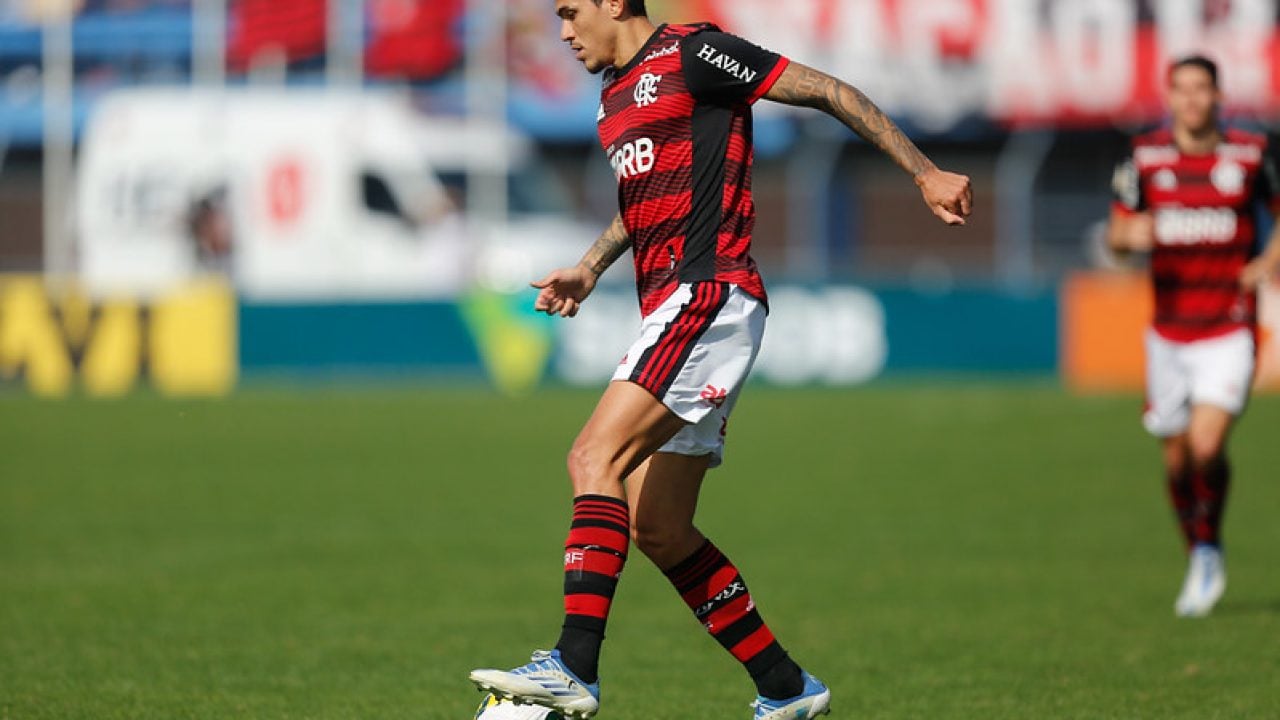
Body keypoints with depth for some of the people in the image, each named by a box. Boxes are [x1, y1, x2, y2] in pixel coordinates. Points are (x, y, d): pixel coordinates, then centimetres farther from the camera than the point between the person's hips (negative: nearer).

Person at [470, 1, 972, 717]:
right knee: (657, 529, 7)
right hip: (673, 309, 10)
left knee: (596, 457, -22)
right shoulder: (617, 94, 21)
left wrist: (926, 172, -7)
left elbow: (826, 92, -5)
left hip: (710, 296, -10)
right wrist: (590, 268, 23)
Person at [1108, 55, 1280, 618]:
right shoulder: (1145, 158, 1)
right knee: (1177, 458, 7)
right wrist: (1129, 235, -17)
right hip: (1170, 331, 3)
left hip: (1229, 330, -2)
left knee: (1207, 447, -19)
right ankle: (1199, 561, 29)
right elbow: (1115, 233, 7)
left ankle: (1209, 550, 5)